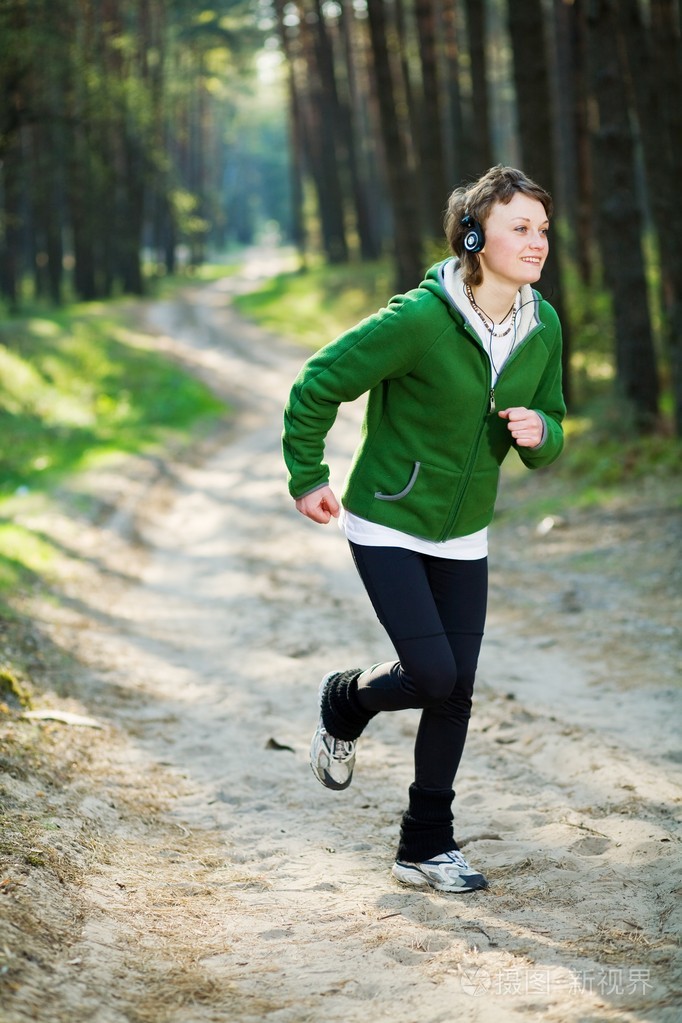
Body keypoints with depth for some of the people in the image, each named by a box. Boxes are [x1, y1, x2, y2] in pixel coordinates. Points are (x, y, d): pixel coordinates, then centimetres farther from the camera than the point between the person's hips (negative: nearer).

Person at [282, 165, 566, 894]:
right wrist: (306, 478, -8)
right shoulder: (420, 319, -24)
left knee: (455, 692, 4)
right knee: (433, 677, -14)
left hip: (462, 534, 6)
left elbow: (548, 434, 8)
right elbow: (317, 384, -15)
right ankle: (345, 704, 21)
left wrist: (538, 432, -15)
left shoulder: (542, 327, -4)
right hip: (386, 526, -6)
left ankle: (426, 848, 18)